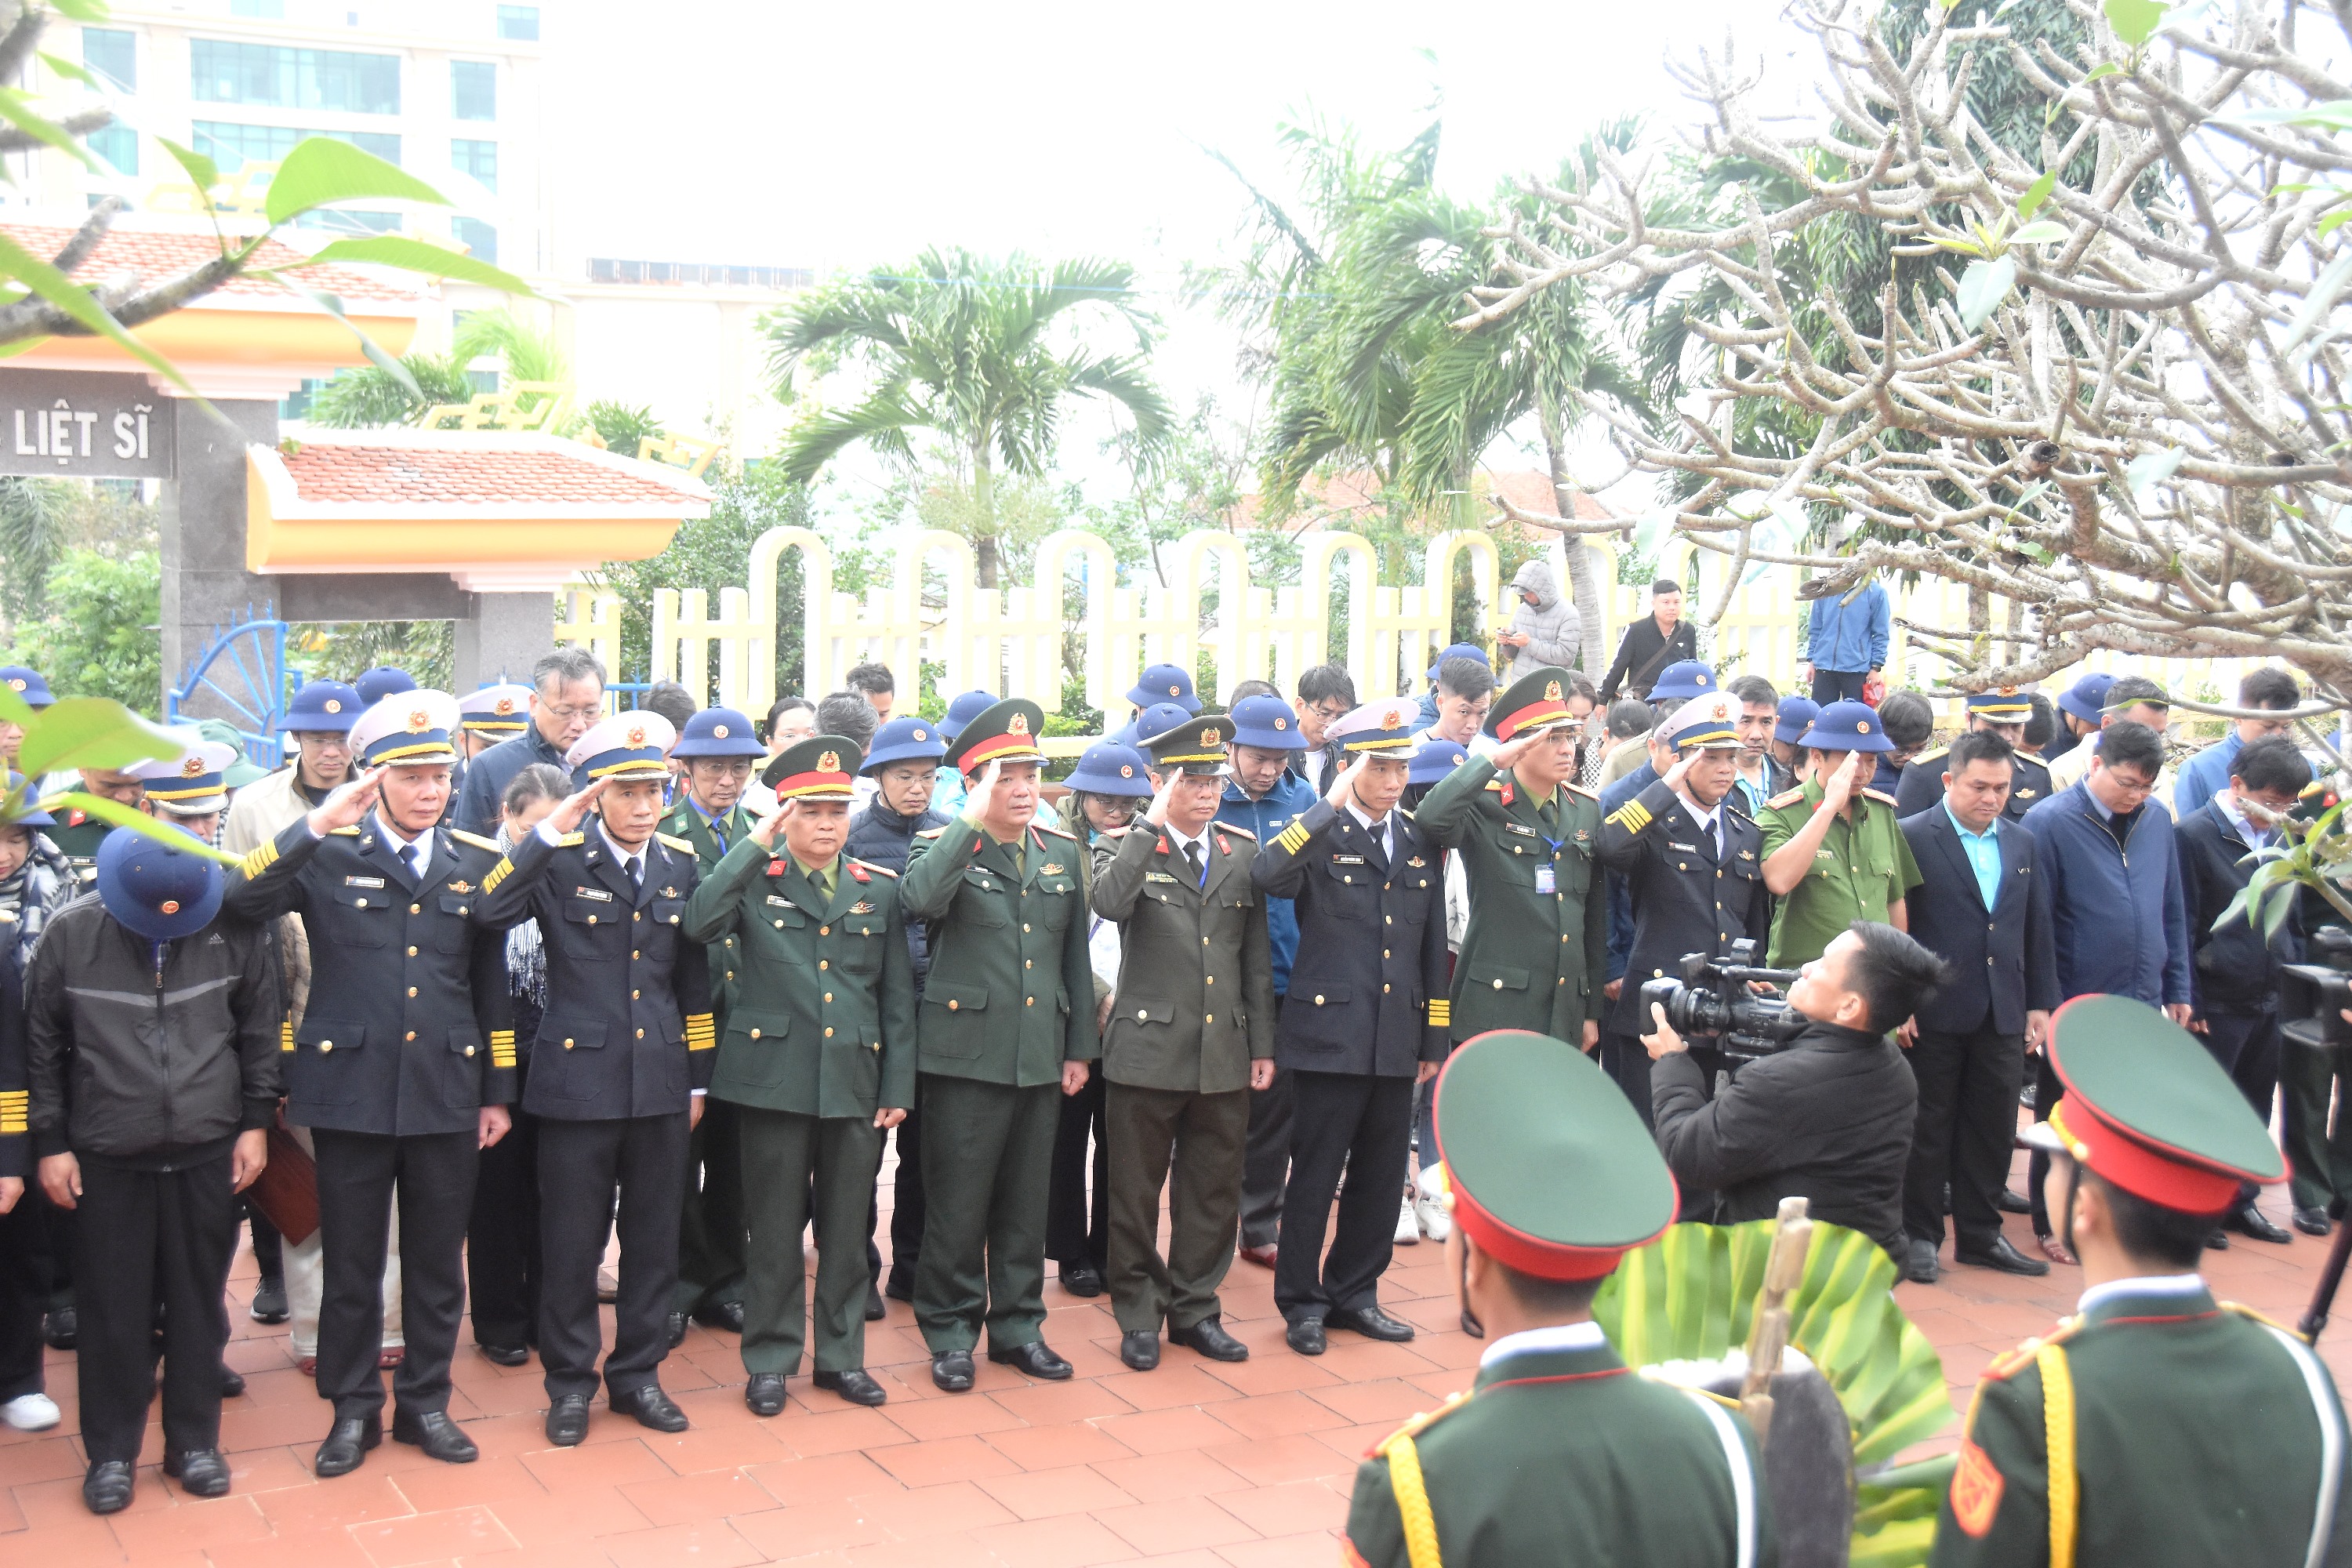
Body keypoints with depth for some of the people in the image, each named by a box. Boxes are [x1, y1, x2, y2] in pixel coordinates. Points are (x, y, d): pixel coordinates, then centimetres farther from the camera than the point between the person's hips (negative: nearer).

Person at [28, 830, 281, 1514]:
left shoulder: (236, 929, -8)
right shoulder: (70, 933, -8)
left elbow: (261, 1029, 3)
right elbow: (42, 1045, 1)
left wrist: (256, 1122, 4)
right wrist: (50, 1142, 1)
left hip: (208, 1153, 1)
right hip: (106, 1158, 0)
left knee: (199, 1302, 11)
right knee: (112, 1310, 7)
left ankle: (194, 1441, 25)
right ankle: (111, 1451, 22)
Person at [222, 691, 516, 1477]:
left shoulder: (477, 862, 6)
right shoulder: (326, 854, -2)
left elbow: (492, 986, 10)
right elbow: (241, 898, -20)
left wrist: (498, 1092, 9)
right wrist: (319, 822, -25)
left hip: (446, 1095, 2)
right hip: (351, 1091, -2)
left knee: (438, 1262, 11)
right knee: (351, 1263, 9)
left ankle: (425, 1401, 26)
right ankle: (353, 1407, 24)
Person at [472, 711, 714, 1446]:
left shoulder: (680, 863, 7)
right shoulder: (559, 862, -5)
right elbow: (487, 911, -25)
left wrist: (697, 1079, 12)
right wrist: (550, 832, -28)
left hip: (660, 1084, 4)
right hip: (577, 1081, -4)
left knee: (654, 1239, 11)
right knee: (571, 1242, 5)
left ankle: (638, 1372, 26)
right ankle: (570, 1381, 20)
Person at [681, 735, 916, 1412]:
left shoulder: (881, 889, 8)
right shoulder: (754, 881, 1)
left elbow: (898, 994, 8)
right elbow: (696, 924, -20)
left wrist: (898, 1086, 4)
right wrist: (754, 846, -18)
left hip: (855, 1082, 2)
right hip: (775, 1078, -2)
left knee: (847, 1228, 10)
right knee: (776, 1230, 6)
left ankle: (843, 1355, 24)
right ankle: (770, 1360, 19)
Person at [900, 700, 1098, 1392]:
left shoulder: (1063, 852, 10)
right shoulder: (942, 846, -4)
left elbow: (1075, 954, 14)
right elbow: (919, 898, -29)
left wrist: (1079, 1047, 12)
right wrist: (973, 820, -29)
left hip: (1041, 1058, 4)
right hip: (964, 1054, -4)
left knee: (1026, 1203, 13)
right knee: (957, 1204, 3)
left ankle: (1018, 1324, 26)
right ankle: (950, 1332, 17)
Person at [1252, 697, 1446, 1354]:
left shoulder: (1422, 843, 11)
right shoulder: (1320, 837, -5)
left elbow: (1432, 947, 14)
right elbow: (1266, 875, -28)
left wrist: (1434, 1039, 13)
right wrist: (1332, 805, -24)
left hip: (1396, 1040, 5)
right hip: (1331, 1034, -5)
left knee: (1381, 1177, 12)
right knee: (1315, 1176, 2)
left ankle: (1353, 1294, 27)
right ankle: (1301, 1302, 16)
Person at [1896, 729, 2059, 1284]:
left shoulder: (2023, 844, 11)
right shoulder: (1912, 837, -7)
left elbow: (2037, 930, 14)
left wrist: (2040, 1003, 10)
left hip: (2003, 1014, 5)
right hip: (1934, 1011, -5)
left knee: (1992, 1129, 11)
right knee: (1928, 1129, 5)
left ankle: (1980, 1234, 23)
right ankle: (1920, 1236, 15)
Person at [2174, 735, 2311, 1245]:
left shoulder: (2279, 837, 7)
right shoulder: (2193, 834, -12)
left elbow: (2292, 920, 17)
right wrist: (2188, 1001, -14)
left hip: (2270, 1004, 6)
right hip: (2217, 1006, -6)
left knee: (2255, 1107, 15)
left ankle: (2241, 1201, 28)